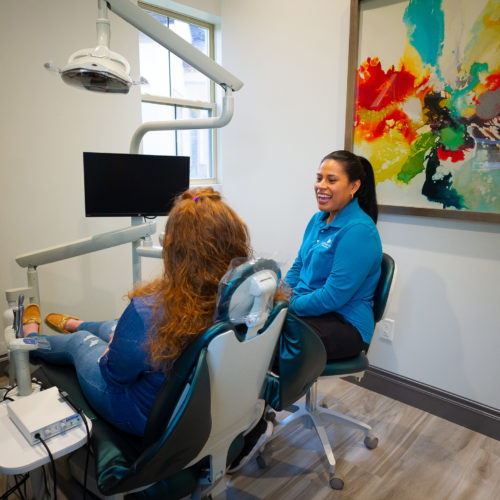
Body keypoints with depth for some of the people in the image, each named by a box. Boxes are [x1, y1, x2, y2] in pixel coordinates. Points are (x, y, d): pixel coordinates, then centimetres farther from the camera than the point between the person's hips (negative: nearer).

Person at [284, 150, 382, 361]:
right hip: (307, 309, 8)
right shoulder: (318, 219, 10)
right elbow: (298, 267, 16)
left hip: (345, 324, -8)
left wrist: (289, 305, -13)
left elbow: (333, 297, -20)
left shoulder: (359, 231, -17)